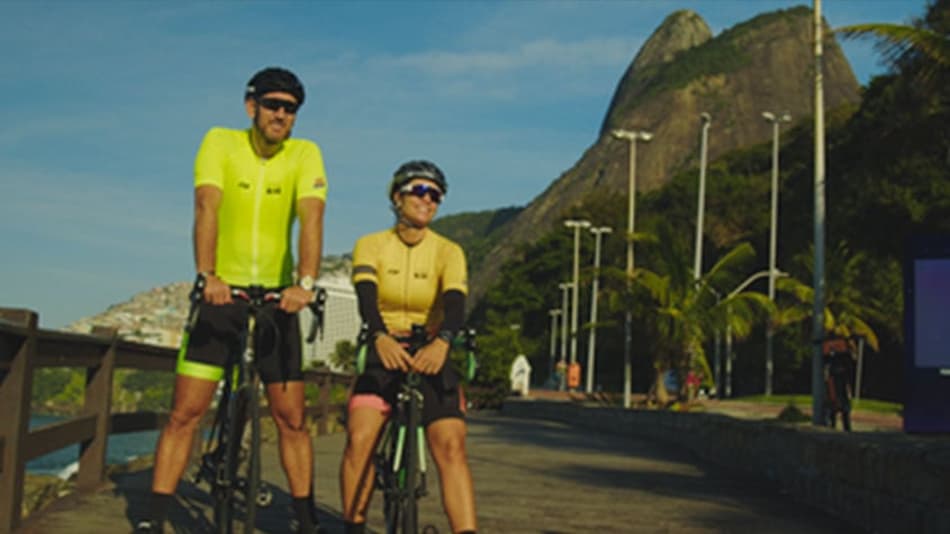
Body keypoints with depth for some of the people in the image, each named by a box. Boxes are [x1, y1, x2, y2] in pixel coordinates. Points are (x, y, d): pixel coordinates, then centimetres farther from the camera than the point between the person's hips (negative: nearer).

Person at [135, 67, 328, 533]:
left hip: (277, 300, 1)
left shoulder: (305, 154, -5)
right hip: (220, 294, -1)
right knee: (184, 414, -3)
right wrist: (207, 274, -35)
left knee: (291, 420, 3)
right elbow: (207, 208, -20)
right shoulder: (220, 143, -6)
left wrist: (306, 282, -36)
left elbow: (311, 218, -19)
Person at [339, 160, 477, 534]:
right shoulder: (371, 245, -3)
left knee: (451, 447, -17)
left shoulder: (448, 252, -5)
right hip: (382, 356, 0)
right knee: (359, 440, -18)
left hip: (432, 359, 0)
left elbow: (455, 303, -22)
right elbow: (366, 297, -21)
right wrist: (380, 337, -43)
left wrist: (442, 341, -45)